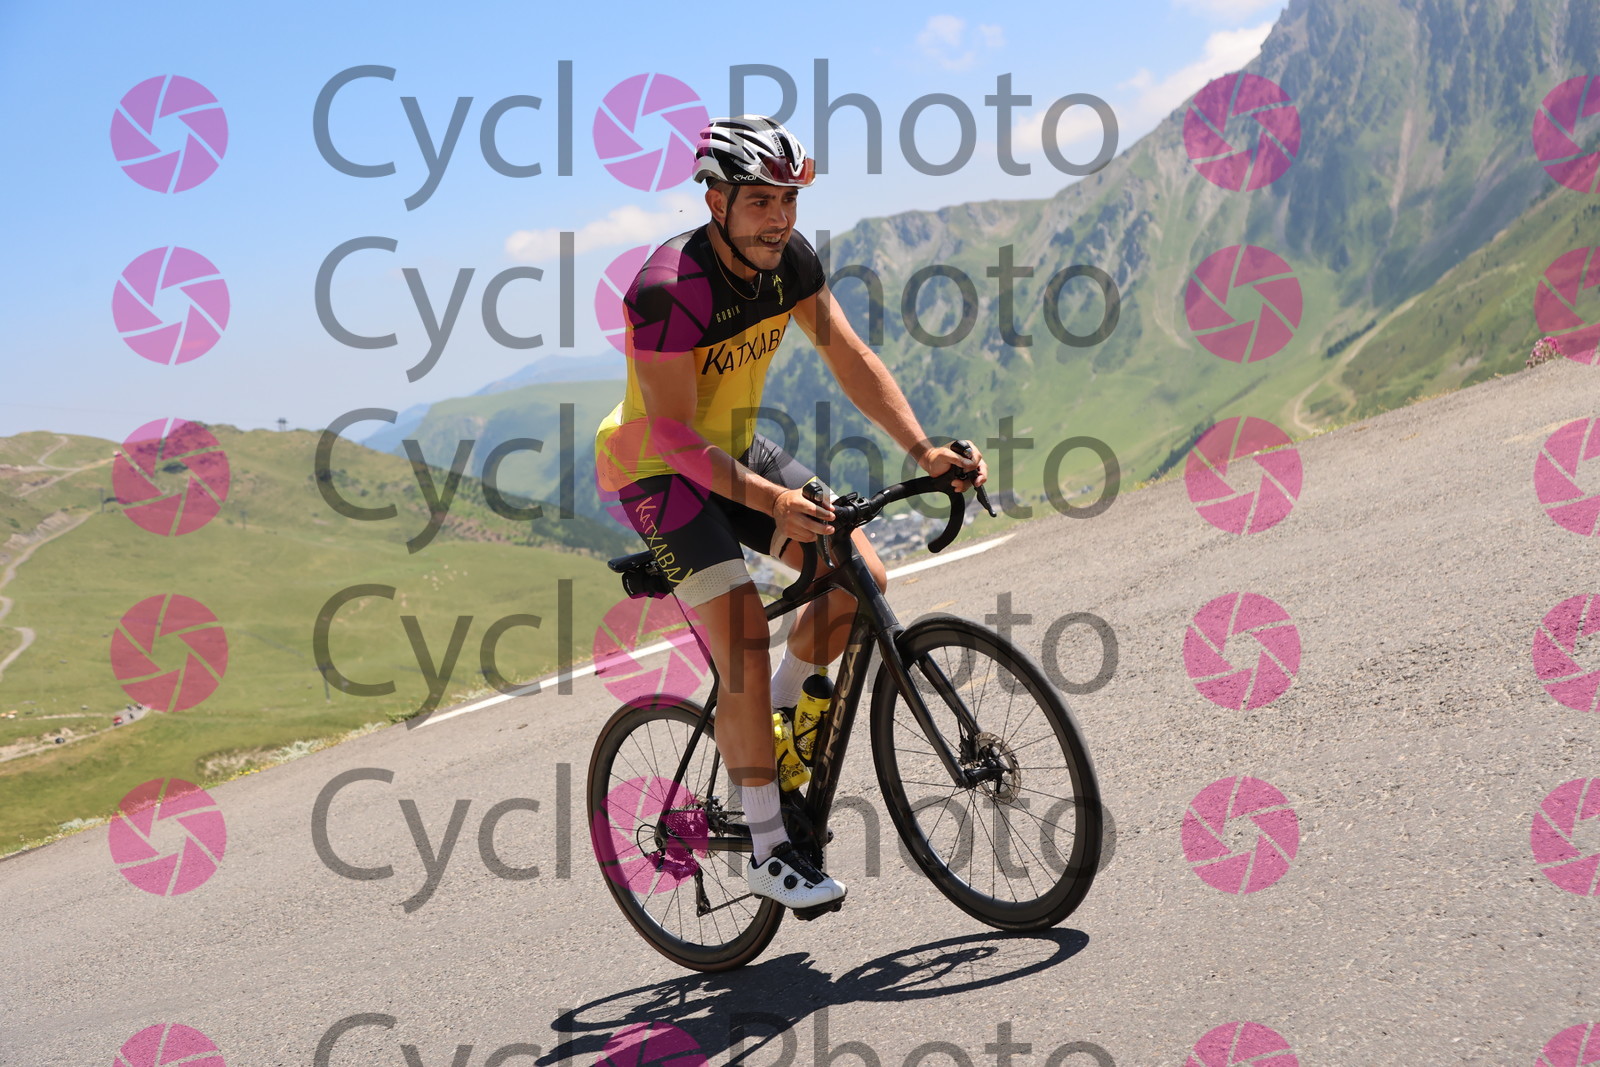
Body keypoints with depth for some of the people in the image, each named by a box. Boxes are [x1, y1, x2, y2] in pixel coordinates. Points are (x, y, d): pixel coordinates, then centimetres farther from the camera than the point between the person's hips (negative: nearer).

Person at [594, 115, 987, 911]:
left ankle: (776, 710, 19)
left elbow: (850, 358, -7)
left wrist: (924, 450, -19)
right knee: (746, 645, -18)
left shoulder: (789, 258, -9)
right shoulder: (669, 288, -29)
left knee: (861, 578, -6)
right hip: (658, 468, -7)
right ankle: (769, 853, -6)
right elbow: (673, 436, -31)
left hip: (736, 447, 7)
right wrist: (771, 500, -41)